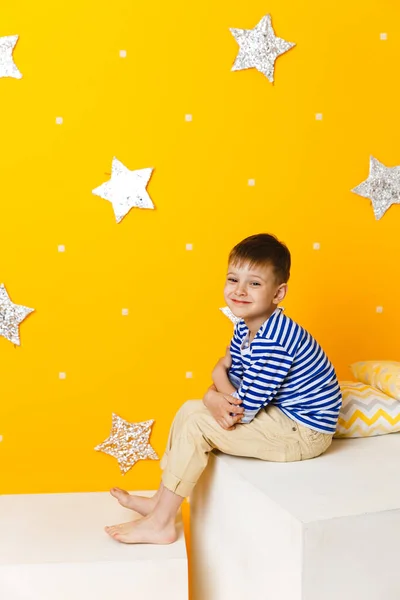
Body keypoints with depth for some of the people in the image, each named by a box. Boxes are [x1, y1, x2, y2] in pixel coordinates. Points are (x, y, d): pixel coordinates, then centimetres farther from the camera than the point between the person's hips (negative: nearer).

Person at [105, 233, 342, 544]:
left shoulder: (273, 341, -28)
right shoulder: (247, 326, 1)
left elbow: (244, 410, -26)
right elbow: (225, 370, 5)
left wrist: (216, 400, -8)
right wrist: (216, 396, -17)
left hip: (303, 433, -10)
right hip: (281, 413, 10)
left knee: (196, 424, -14)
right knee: (190, 409, 8)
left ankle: (160, 524, -1)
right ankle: (161, 501, 18)